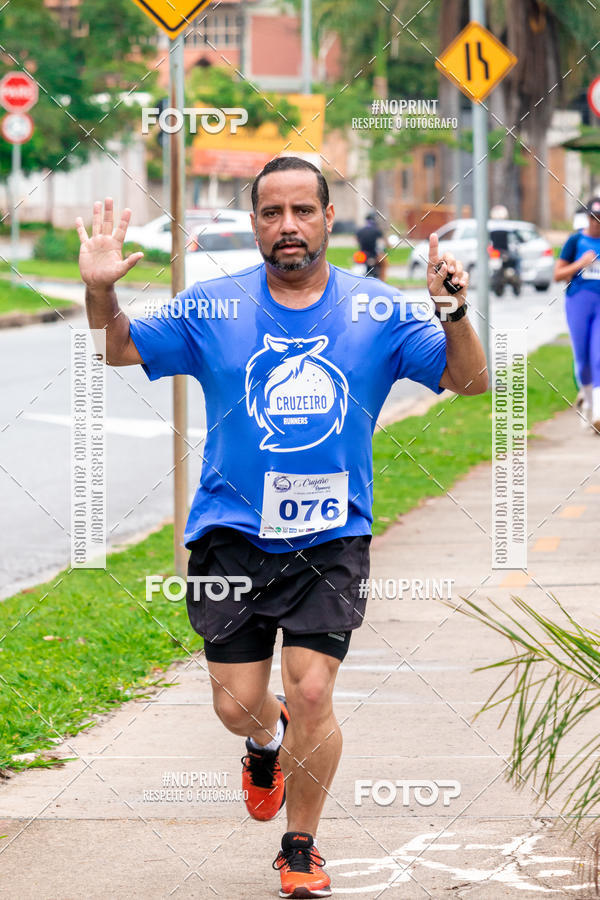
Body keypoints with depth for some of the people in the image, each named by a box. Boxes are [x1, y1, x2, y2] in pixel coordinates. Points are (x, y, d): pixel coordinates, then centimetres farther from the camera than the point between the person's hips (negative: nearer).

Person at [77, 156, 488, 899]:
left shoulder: (376, 311, 0)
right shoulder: (213, 308, 1)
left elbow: (468, 381, -2)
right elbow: (117, 351, 7)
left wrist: (454, 314, -22)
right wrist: (100, 294, -14)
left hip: (332, 538, -1)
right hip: (231, 535, 1)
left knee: (311, 695, -11)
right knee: (236, 705, 1)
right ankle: (268, 741, 41)